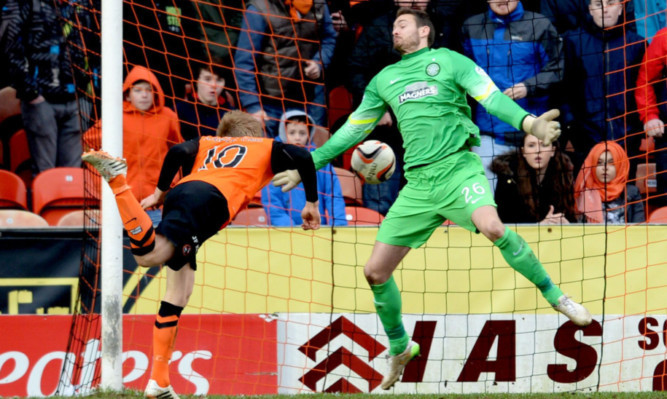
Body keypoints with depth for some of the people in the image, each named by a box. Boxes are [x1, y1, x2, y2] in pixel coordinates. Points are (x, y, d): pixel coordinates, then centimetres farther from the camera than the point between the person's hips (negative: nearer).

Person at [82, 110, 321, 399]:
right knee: (149, 255, -25)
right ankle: (116, 178, -36)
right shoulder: (266, 148, 29)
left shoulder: (205, 144, 37)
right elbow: (303, 158, 13)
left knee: (178, 292, 8)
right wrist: (311, 204, 22)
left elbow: (178, 152, 17)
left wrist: (159, 193, 22)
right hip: (210, 199, -6)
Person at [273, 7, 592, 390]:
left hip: (458, 168, -5)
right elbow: (353, 129, 29)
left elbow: (492, 97, -5)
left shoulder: (449, 61, 6)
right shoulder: (384, 79, 20)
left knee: (492, 227, -34)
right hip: (418, 183, 5)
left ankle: (556, 297, -18)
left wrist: (528, 122, -24)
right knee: (376, 271, 1)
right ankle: (400, 349, 22)